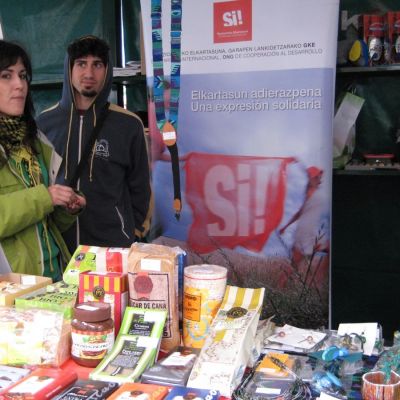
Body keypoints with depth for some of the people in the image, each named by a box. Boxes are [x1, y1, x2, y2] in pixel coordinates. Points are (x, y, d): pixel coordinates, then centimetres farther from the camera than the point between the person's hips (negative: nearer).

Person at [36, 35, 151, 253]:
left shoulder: (128, 124, -4)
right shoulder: (45, 122, 2)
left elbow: (139, 186, 3)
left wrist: (135, 231, 3)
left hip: (113, 244, -2)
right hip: (57, 241, 2)